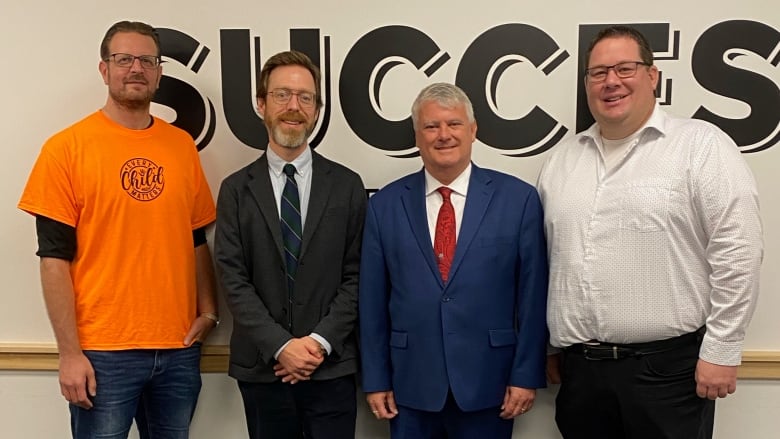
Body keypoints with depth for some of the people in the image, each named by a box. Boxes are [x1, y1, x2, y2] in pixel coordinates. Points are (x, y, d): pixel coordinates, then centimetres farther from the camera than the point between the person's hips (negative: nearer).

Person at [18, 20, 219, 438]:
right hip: (103, 350, -3)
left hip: (178, 347, 4)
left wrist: (207, 311, 0)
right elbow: (55, 258, -7)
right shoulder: (67, 147, -5)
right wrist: (70, 352, -11)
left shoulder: (182, 145, 7)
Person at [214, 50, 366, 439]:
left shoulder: (347, 185, 3)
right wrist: (280, 346, -12)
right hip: (262, 368, 1)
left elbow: (356, 276, -1)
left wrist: (320, 341, -11)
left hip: (331, 368, 0)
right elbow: (234, 280, -3)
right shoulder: (237, 189, 3)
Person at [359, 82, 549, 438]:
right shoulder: (385, 204, 1)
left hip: (488, 384, -1)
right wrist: (376, 380, 2)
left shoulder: (518, 198, -3)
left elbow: (532, 295, -2)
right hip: (410, 386, 1)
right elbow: (373, 301, 2)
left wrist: (526, 375, -3)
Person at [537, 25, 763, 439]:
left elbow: (737, 251, -9)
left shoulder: (701, 145, -5)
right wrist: (549, 345, 14)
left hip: (668, 365, -4)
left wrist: (721, 351, -11)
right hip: (580, 367, 5)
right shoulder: (561, 159, 10)